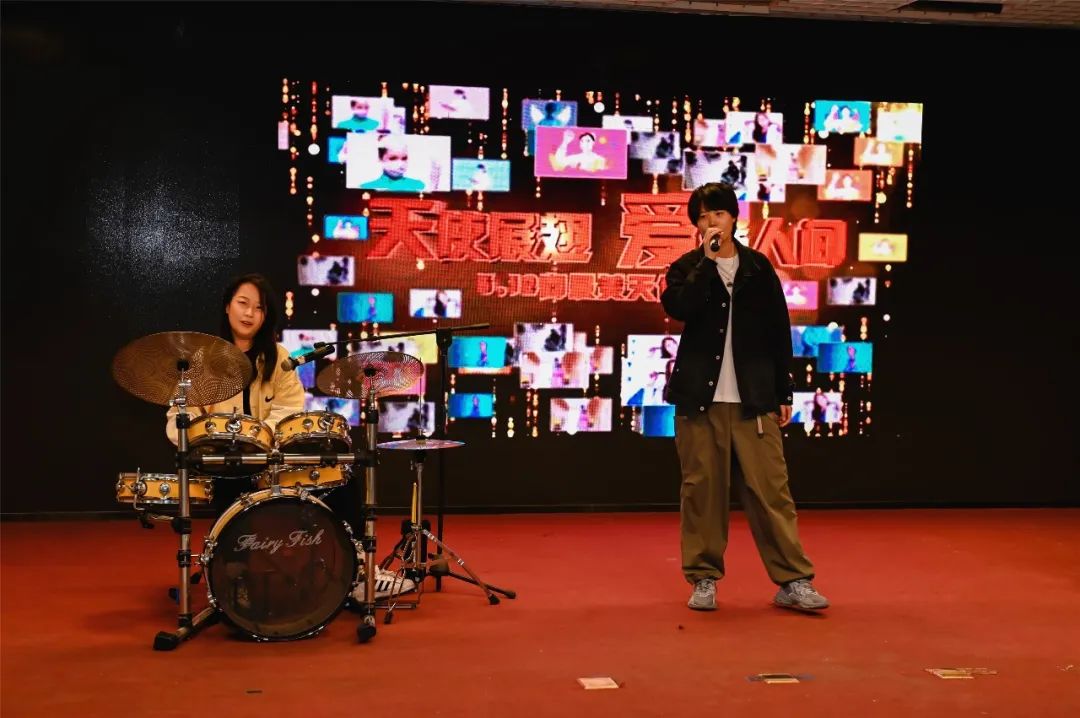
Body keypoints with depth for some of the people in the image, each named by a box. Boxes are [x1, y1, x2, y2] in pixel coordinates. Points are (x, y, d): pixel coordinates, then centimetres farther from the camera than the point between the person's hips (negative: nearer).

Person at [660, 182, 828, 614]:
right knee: (702, 489, 2)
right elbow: (678, 308, -15)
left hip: (754, 400, 0)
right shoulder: (686, 268, 7)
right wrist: (707, 259, -13)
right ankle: (704, 578, 13)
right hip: (700, 399, 0)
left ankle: (793, 581, 2)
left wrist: (784, 393, 6)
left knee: (770, 489, -3)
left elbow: (779, 331, 9)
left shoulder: (758, 267, 8)